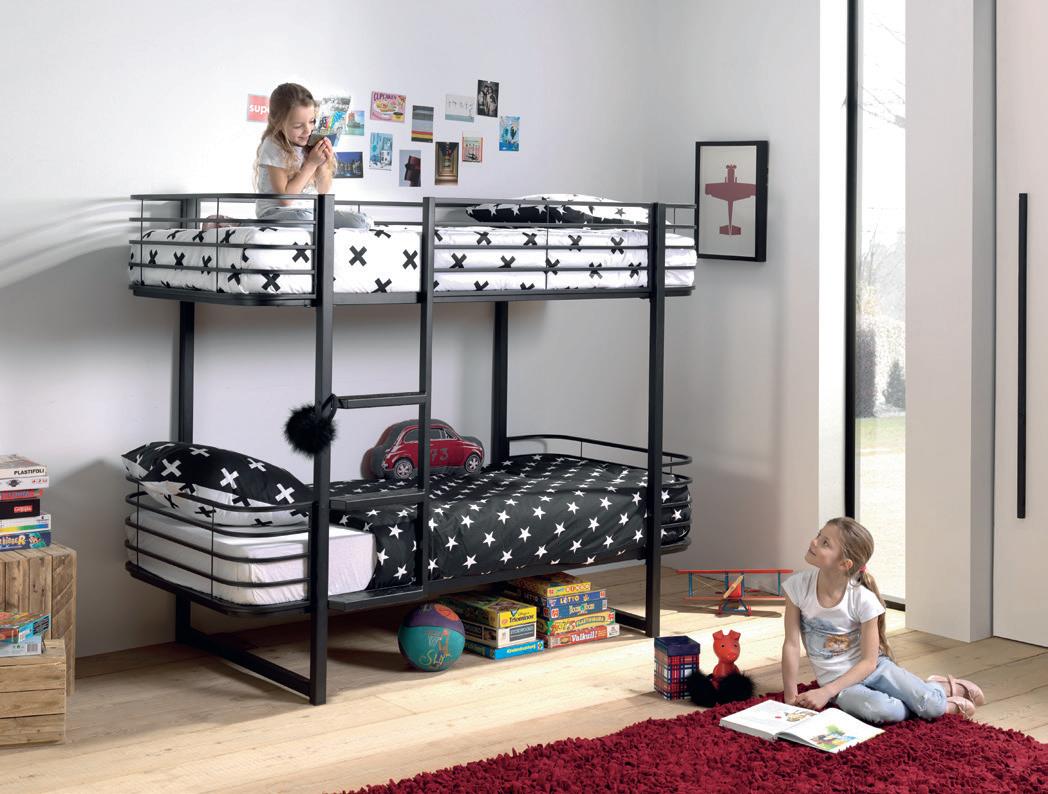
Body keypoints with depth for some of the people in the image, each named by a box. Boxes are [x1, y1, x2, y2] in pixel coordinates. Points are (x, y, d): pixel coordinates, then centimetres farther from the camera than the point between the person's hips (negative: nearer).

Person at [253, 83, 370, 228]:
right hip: (276, 213, -5)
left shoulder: (311, 143, 3)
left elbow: (323, 191, 10)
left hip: (310, 210, 5)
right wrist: (311, 164, -17)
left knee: (361, 221, -17)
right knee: (303, 218, -40)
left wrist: (322, 165, -10)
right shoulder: (273, 146, -13)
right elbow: (285, 198, -19)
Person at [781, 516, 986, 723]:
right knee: (877, 709, -32)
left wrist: (826, 692, -23)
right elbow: (791, 644, -11)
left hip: (873, 667, 0)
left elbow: (868, 662, -13)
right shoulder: (798, 586, -15)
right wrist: (791, 697, -15)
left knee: (933, 706, -23)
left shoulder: (863, 599, -18)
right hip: (837, 679, 1)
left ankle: (947, 686, 13)